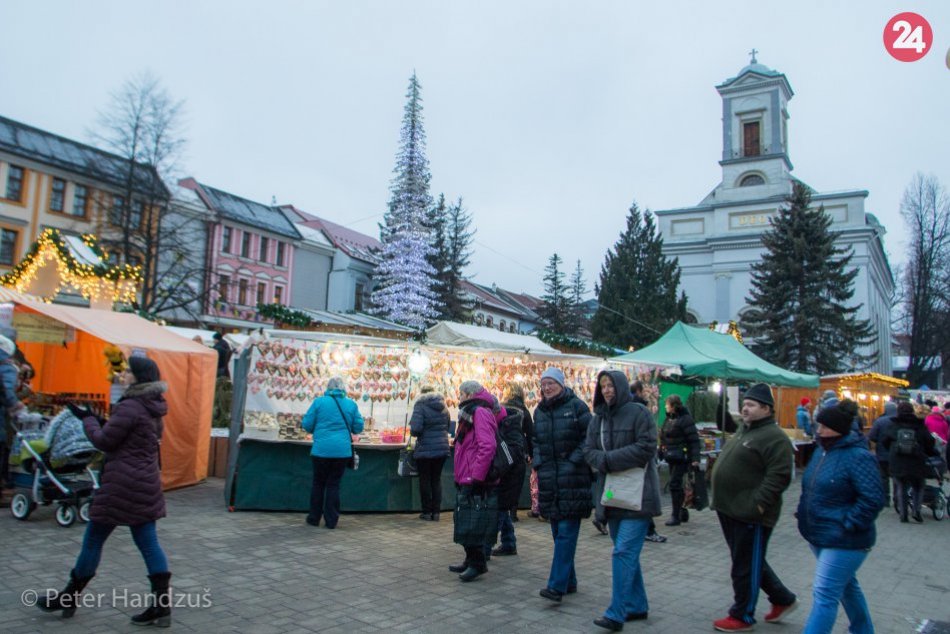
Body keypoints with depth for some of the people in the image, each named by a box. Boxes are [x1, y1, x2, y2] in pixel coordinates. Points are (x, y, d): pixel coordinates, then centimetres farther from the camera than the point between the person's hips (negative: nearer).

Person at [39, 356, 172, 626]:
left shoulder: (129, 407, -18)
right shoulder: (154, 408, 10)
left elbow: (103, 441, -12)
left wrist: (87, 418, 3)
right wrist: (99, 421, 11)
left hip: (122, 484, -8)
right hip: (147, 481, 8)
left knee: (94, 539, 9)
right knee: (148, 542, 8)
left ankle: (69, 598, 27)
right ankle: (162, 604, 7)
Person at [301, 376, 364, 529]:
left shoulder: (319, 402, -3)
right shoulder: (351, 404, 3)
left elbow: (306, 425, -1)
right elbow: (358, 427, 5)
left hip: (321, 450, -1)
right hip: (342, 451, 1)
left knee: (318, 483, 14)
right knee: (334, 484, 10)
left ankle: (314, 517, 20)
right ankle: (331, 520, 11)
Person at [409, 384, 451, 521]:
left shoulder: (420, 405, -11)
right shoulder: (443, 407, 7)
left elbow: (415, 429, -20)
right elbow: (447, 427, 14)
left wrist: (413, 432, 1)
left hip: (425, 449, -5)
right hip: (442, 448, 5)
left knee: (425, 480, 7)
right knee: (437, 479, 13)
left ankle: (427, 512, 12)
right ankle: (436, 512, 14)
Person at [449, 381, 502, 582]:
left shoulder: (480, 412, -13)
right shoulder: (471, 413, 19)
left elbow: (487, 446, -24)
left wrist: (474, 478, -24)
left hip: (475, 482, -10)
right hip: (466, 482, 10)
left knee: (470, 525, -4)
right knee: (464, 521, 17)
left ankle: (478, 564, 7)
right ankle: (471, 560, 27)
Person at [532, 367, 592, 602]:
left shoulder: (576, 406, -4)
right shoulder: (539, 411, 14)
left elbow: (588, 438, -6)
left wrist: (574, 461, -13)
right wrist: (537, 462, 5)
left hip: (572, 477, -6)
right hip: (549, 478, 6)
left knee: (566, 532, -8)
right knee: (558, 532, 11)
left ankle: (557, 585, -9)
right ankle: (569, 581, 22)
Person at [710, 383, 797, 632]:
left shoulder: (774, 437, -16)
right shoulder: (743, 430, 14)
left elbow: (778, 477, -23)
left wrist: (758, 504, -26)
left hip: (751, 515, -10)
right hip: (730, 510, 10)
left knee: (746, 567, 4)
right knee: (751, 562, 21)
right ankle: (783, 599, 37)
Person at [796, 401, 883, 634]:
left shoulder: (859, 457, -20)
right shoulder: (822, 450, 7)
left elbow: (873, 499, -22)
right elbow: (810, 487, 20)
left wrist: (847, 525, -21)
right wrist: (803, 511, 11)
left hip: (844, 542, -9)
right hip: (820, 536, 9)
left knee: (825, 594, -8)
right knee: (846, 585, 25)